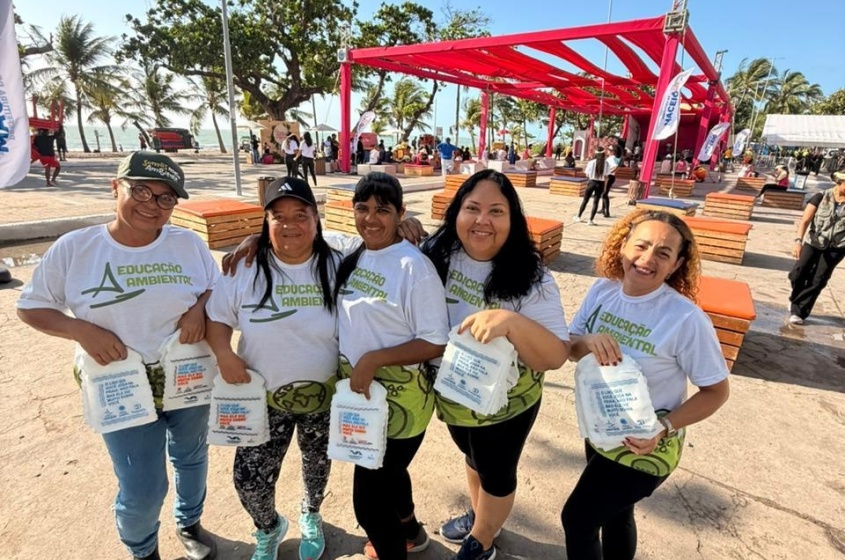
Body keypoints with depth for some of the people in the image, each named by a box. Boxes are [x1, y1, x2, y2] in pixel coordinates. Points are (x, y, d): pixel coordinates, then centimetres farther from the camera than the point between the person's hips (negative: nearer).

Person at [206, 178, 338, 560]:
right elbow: (216, 316, 0)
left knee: (317, 468, 22)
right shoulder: (246, 268, -11)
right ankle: (268, 529, 42)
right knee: (248, 478, 4)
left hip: (325, 398, 0)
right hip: (265, 398, 0)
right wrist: (224, 354, -17)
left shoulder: (337, 267, -12)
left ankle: (311, 518, 57)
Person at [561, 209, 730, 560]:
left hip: (643, 446, -5)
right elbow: (569, 349, -4)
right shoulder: (602, 289, -11)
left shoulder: (686, 319, -26)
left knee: (578, 517, 6)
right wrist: (588, 342, -27)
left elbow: (717, 391, -14)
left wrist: (664, 427, -26)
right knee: (614, 513, 27)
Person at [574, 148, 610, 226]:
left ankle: (578, 216, 23)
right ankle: (590, 220, 3)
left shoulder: (591, 162, -9)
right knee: (595, 202, 4)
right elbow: (606, 175, -4)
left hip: (592, 182, 0)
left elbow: (587, 174, -5)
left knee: (585, 200, 14)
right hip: (600, 183, 0)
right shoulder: (606, 163, -6)